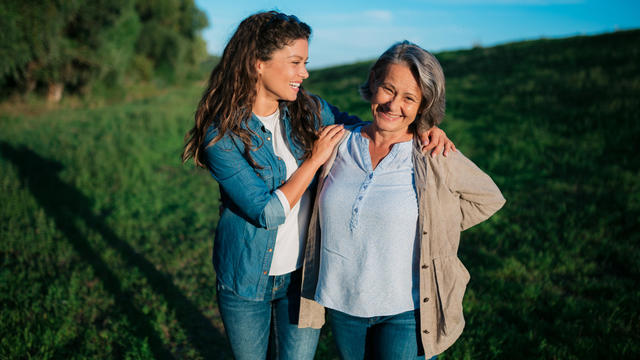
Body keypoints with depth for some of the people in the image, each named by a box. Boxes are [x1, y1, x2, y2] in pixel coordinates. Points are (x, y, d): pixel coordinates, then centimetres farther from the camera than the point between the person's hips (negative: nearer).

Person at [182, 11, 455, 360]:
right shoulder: (222, 134, -19)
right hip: (246, 279, -2)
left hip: (304, 274, 3)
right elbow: (267, 213, -24)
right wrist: (315, 159, -20)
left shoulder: (309, 110, -6)